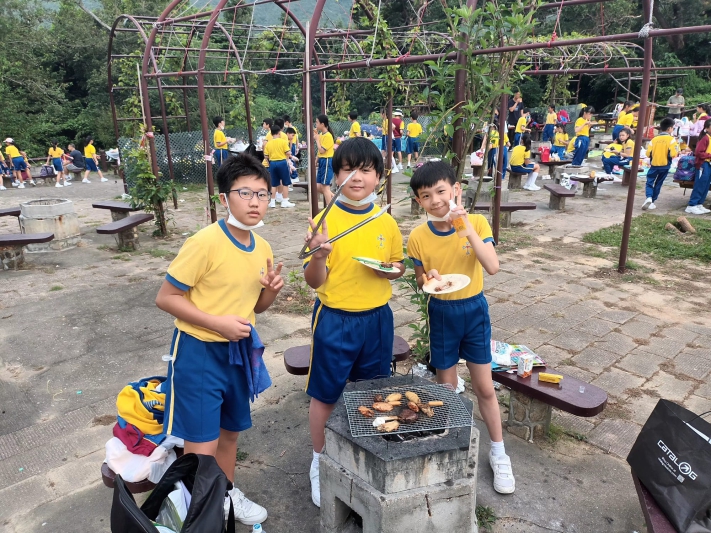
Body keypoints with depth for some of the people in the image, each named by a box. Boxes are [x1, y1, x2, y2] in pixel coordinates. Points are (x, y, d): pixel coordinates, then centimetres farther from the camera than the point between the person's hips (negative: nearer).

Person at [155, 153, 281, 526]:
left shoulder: (262, 249, 1)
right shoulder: (205, 243, -21)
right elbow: (165, 298, -17)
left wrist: (271, 290, -10)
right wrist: (218, 323, -23)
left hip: (238, 350, 7)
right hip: (199, 352, -7)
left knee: (229, 431, 23)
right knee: (202, 447, 1)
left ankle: (226, 494, 46)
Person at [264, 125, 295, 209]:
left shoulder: (268, 143, 3)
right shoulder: (283, 141, -7)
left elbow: (266, 156, 4)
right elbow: (288, 153, -11)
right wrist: (289, 154, 10)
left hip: (272, 163, 4)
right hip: (282, 162, -4)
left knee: (274, 184, 11)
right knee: (285, 183, 5)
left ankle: (273, 202, 13)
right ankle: (285, 202, 4)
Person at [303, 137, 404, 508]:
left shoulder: (387, 223, -1)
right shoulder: (325, 221, -11)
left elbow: (398, 266, 14)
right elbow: (314, 281, -11)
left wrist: (394, 269, -9)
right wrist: (319, 254, -31)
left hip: (377, 318, 3)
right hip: (334, 320, -3)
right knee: (325, 394, 10)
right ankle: (320, 463, 33)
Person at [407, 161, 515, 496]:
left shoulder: (477, 223, -12)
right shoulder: (418, 237, -11)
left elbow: (493, 267, -25)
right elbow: (421, 282, 2)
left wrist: (466, 226, -31)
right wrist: (428, 279, -22)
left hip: (474, 309, 0)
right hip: (441, 314, 1)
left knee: (484, 387, 10)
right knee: (446, 388, 12)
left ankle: (498, 453, 29)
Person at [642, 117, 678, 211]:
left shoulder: (654, 139, 0)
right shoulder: (671, 139, -8)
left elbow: (648, 153, -2)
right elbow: (673, 154, -15)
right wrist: (677, 151, 6)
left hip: (654, 164, 1)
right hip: (665, 165, -1)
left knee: (649, 182, 4)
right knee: (658, 184, 11)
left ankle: (649, 198, -21)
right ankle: (652, 202, 13)